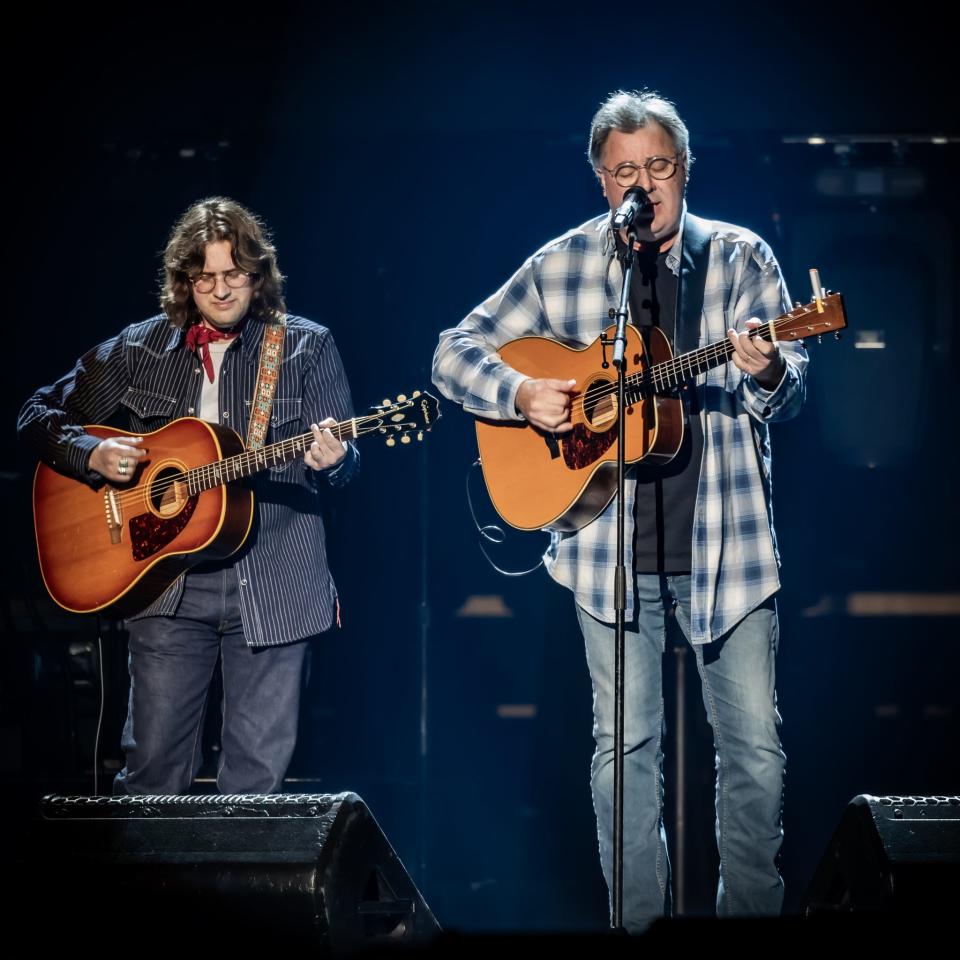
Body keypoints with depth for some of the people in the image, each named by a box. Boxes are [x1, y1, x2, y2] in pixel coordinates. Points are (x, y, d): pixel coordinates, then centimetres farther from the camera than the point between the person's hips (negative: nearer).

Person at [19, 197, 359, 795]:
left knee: (259, 771, -1)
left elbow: (342, 461, 1)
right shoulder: (140, 349, 8)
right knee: (155, 767, -1)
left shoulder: (307, 348, 5)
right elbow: (41, 416, 14)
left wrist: (331, 461, -24)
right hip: (168, 583, 1)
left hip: (271, 584, -1)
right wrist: (93, 455, -6)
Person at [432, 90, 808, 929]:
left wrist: (769, 373, -27)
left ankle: (752, 913, 15)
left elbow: (790, 395, -3)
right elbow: (456, 353, 7)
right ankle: (638, 922, 13)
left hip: (726, 544, 0)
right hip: (612, 547, 0)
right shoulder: (561, 267, 4)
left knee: (755, 745, 1)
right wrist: (521, 394, -12)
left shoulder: (741, 258, 3)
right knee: (626, 743, 4)